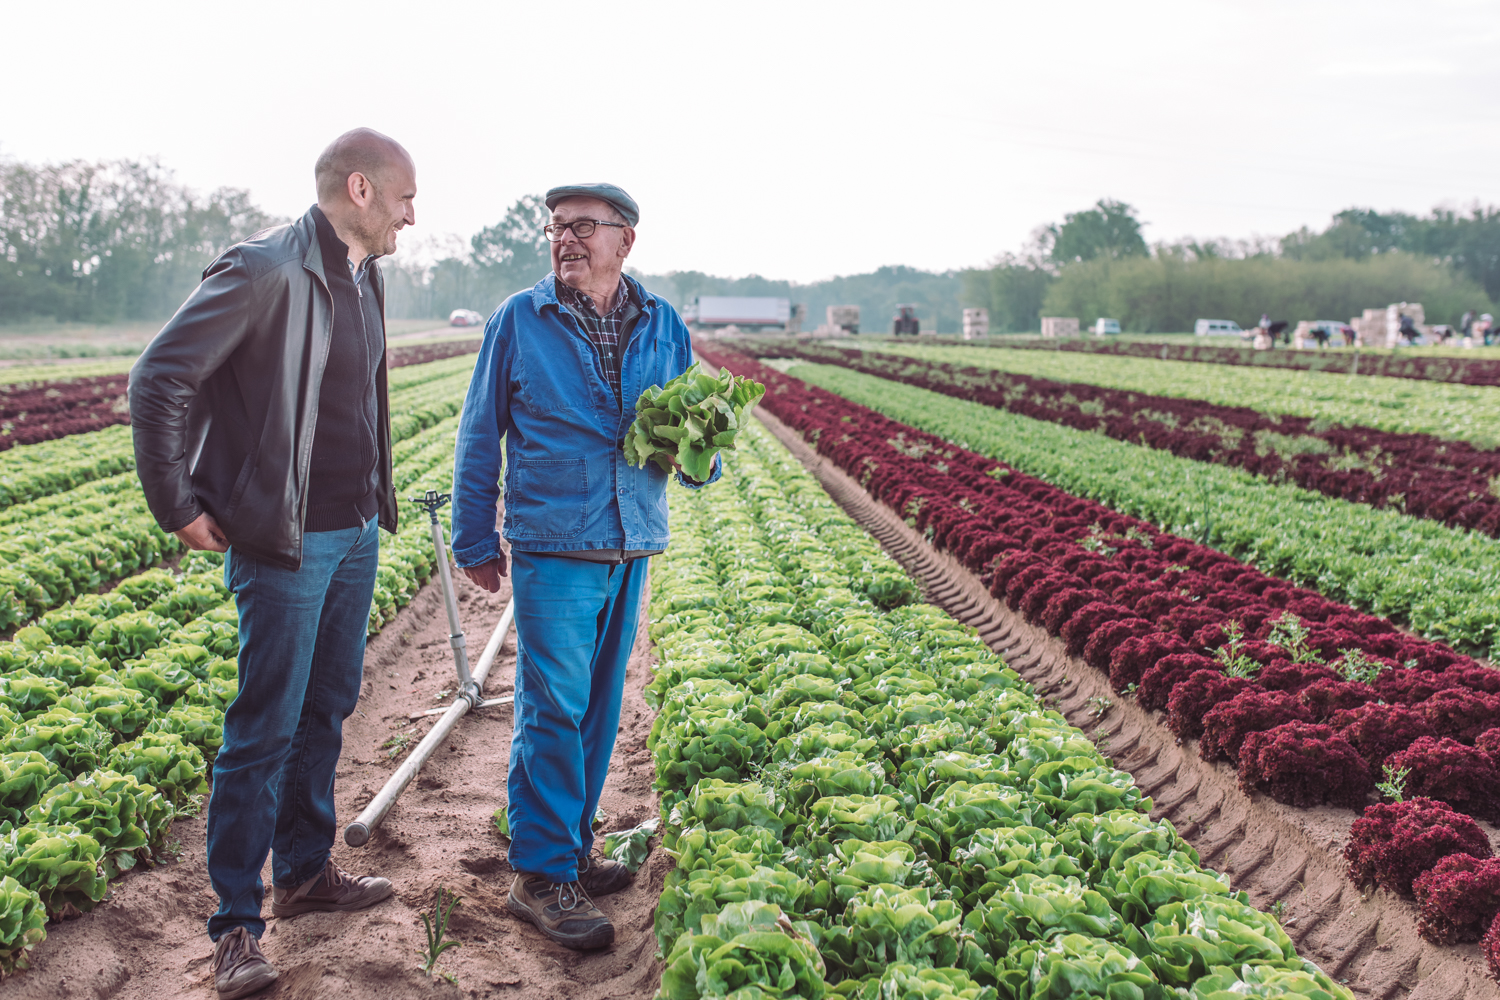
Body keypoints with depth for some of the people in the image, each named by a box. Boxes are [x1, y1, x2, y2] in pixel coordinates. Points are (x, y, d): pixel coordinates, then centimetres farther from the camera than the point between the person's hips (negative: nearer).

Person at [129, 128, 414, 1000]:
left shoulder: (365, 279, 11)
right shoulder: (266, 271, -18)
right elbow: (159, 380, -18)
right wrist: (179, 507, -13)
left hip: (358, 533, 9)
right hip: (286, 540, -9)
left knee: (328, 709, 17)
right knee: (267, 729, -2)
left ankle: (305, 870, 33)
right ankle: (236, 925, 10)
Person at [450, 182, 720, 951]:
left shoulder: (663, 329, 10)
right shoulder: (519, 321, 2)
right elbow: (480, 435, 6)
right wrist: (475, 541, 5)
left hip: (631, 547, 4)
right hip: (552, 545, -4)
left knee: (597, 708, 11)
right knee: (553, 710, -7)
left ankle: (568, 846, 25)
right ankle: (540, 875, 2)